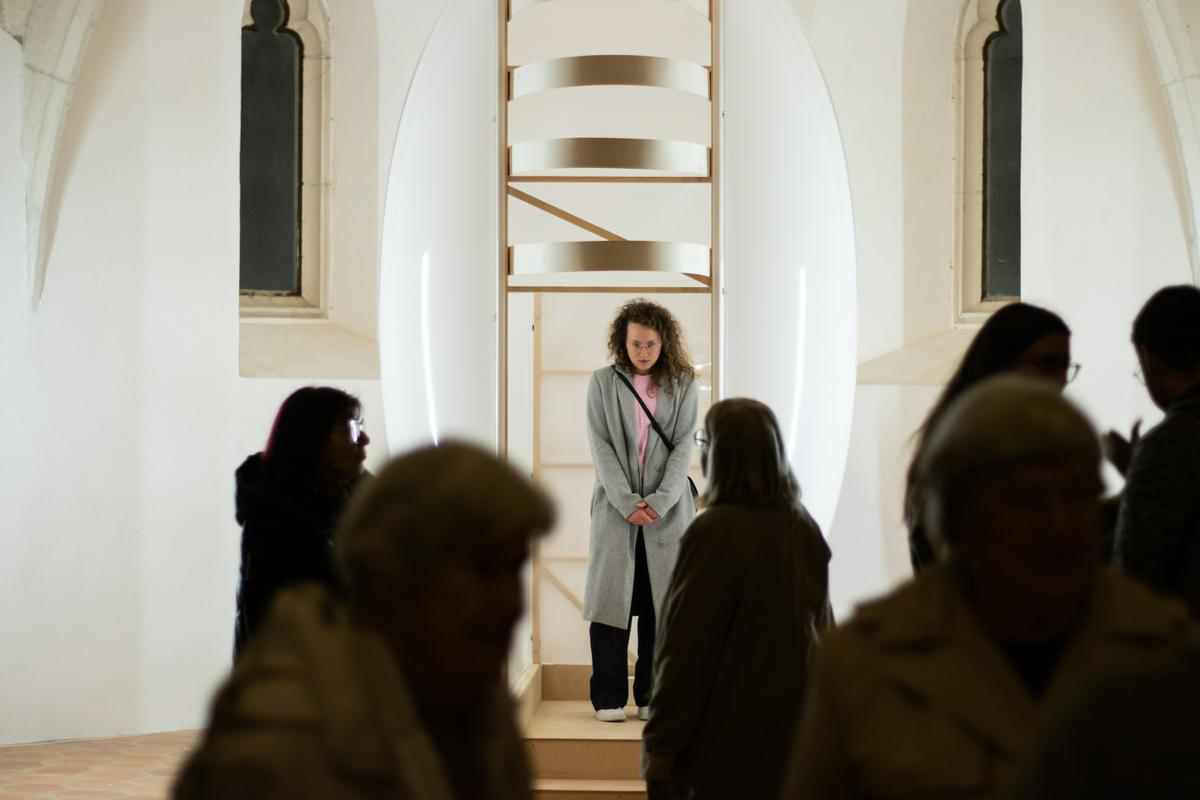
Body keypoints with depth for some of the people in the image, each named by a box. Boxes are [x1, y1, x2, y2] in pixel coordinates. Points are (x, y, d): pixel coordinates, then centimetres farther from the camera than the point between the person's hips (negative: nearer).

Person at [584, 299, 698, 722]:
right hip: (616, 506, 0)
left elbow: (683, 445, 0)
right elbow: (600, 446, -1)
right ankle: (609, 697, 3)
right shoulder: (602, 382, 4)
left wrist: (660, 500, -12)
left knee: (660, 601, 1)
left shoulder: (682, 384, 5)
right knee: (611, 597, -2)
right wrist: (626, 502, -11)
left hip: (667, 508, 1)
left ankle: (652, 696, 7)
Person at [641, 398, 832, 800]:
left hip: (725, 742, -7)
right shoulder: (806, 529, 5)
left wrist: (660, 748, -12)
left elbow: (686, 650, -17)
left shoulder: (715, 531, -17)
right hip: (793, 734, 7)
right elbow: (824, 632, 14)